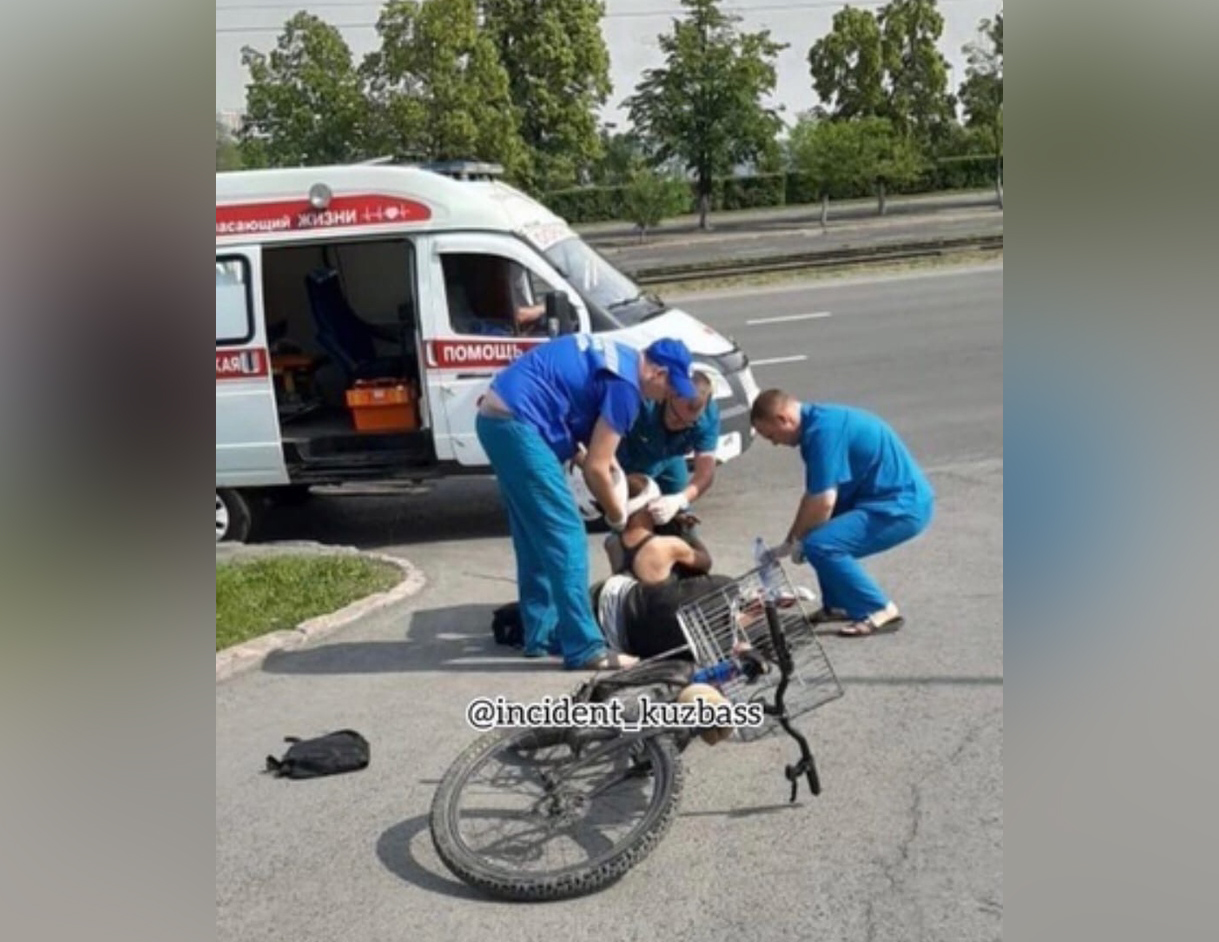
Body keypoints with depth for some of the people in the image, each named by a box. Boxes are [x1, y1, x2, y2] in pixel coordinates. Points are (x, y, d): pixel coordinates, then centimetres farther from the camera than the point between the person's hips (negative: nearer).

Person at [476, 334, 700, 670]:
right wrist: (617, 515, 6)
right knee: (566, 537, -9)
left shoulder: (616, 357, 17)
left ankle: (541, 633, 23)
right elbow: (595, 468, -11)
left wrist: (604, 457, 17)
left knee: (536, 537, 16)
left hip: (497, 416, 11)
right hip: (516, 422, -11)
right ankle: (584, 648, -7)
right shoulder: (625, 383, -11)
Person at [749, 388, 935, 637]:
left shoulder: (822, 430, -20)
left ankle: (880, 612, -6)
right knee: (817, 532, 17)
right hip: (898, 499, 11)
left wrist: (797, 541, -3)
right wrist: (789, 542, 18)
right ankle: (839, 604, 23)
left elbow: (823, 502, -21)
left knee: (820, 545, -20)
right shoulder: (818, 420, 11)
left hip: (903, 506, -11)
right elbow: (814, 495, 18)